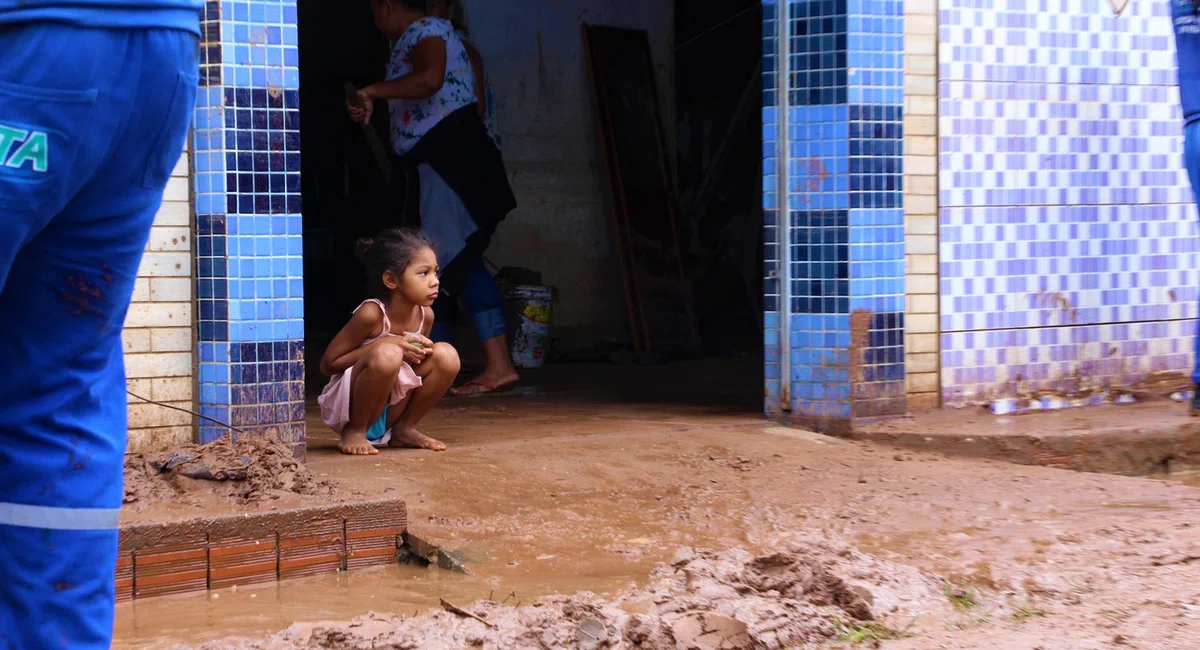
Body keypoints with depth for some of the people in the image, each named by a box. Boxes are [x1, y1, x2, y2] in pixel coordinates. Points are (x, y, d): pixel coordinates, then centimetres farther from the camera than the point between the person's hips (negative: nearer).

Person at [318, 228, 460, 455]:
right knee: (387, 354, -34)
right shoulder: (371, 314, -21)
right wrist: (388, 344, -25)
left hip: (389, 411, 6)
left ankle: (404, 429, 4)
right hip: (346, 408, -6)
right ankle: (354, 432, -13)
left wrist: (422, 351, -12)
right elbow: (328, 364, -18)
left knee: (446, 355, -11)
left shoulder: (425, 315, -3)